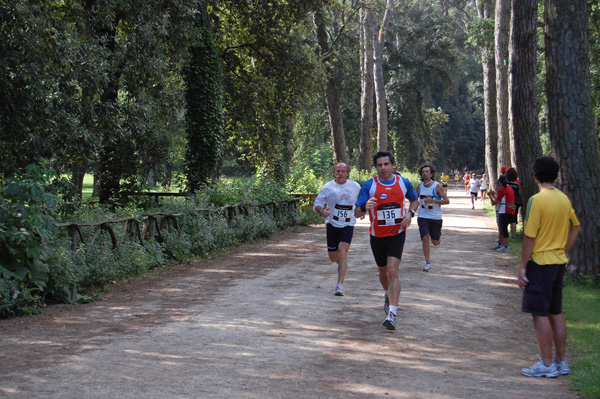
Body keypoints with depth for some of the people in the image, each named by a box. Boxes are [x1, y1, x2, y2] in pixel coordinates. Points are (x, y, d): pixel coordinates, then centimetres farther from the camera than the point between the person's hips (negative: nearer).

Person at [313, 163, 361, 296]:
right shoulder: (328, 187, -4)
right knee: (333, 257, 8)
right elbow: (317, 204, -5)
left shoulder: (355, 186, 3)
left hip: (348, 225, -1)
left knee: (343, 253, -18)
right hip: (332, 225, 1)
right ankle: (342, 264, 47)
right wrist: (321, 211, -25)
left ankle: (340, 285, -17)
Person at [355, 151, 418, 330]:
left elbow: (414, 200, 17)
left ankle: (392, 314, -20)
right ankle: (389, 296, 49)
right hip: (377, 235, 1)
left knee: (392, 271, -17)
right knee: (383, 271, 17)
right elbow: (357, 213, -11)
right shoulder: (369, 185, -8)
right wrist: (365, 207, -35)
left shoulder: (404, 183, -2)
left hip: (397, 233, -1)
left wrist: (410, 213, -4)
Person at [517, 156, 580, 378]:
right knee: (556, 312, 14)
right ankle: (561, 361, 19)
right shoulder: (564, 199, 7)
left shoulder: (537, 200, -16)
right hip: (559, 262, 8)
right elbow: (575, 227, 17)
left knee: (540, 313, -1)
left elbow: (530, 237, -17)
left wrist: (523, 267, -11)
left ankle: (547, 364, 2)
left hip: (540, 262, -8)